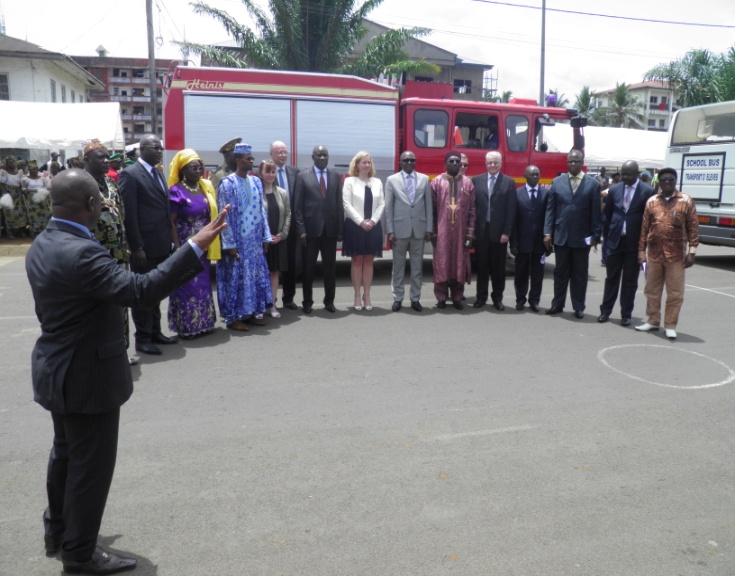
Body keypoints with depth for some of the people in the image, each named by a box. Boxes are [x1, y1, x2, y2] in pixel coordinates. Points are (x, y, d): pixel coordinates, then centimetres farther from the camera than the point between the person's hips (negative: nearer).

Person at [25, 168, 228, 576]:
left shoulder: (42, 245, 4)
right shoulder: (81, 252, -29)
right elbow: (139, 290, -37)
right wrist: (196, 248, -38)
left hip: (59, 369, 10)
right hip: (86, 376, -10)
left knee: (66, 452, 26)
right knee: (91, 464, 6)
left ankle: (57, 528, 44)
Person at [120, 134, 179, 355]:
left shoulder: (158, 173, 14)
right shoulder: (130, 174, -10)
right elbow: (129, 214, -14)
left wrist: (169, 240, 10)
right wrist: (136, 247, -17)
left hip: (162, 244, 7)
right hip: (144, 246, -7)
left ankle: (155, 332, 27)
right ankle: (142, 338, 14)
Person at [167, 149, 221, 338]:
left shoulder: (206, 187, 7)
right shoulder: (176, 191, -10)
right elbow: (171, 223, -11)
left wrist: (210, 244, 5)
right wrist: (178, 248, -17)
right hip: (186, 245, -6)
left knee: (203, 284, 12)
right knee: (187, 285, 1)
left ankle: (202, 322, 23)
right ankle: (186, 326, 11)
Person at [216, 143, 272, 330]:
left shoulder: (256, 182, 9)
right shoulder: (227, 183, -10)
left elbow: (261, 210, 11)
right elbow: (224, 216, -12)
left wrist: (265, 237, 7)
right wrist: (229, 244, -16)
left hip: (255, 240, 6)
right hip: (237, 240, -6)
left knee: (255, 275, 10)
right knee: (236, 276, 0)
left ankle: (250, 313, 22)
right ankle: (233, 317, 9)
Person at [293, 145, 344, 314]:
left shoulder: (336, 176, 9)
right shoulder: (303, 176, 1)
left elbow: (339, 204, 8)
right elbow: (298, 206, -2)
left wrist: (340, 229, 3)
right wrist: (301, 230, -9)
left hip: (330, 229, 2)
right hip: (311, 229, -2)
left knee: (330, 267, 7)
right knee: (309, 268, 5)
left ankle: (329, 301, 19)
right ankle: (307, 302, 17)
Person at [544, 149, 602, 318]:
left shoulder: (593, 184, 1)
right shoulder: (557, 182, 5)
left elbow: (595, 212, -1)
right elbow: (550, 209, 3)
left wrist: (595, 235, -5)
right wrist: (547, 232, -4)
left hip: (582, 237, -1)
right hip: (560, 235, 1)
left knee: (580, 274, 8)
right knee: (560, 272, 10)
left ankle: (578, 307, 18)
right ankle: (558, 304, 20)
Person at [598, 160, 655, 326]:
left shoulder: (647, 191, -6)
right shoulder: (614, 190, 3)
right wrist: (607, 236, 6)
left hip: (634, 243, -2)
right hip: (615, 240, 2)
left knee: (630, 280, 7)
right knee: (611, 278, 10)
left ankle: (626, 314, 16)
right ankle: (605, 311, 19)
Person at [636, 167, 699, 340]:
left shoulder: (686, 201, 0)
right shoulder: (651, 201, 5)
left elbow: (693, 227, 0)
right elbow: (644, 227, 6)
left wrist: (692, 251, -5)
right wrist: (641, 250, 3)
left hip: (676, 255, -2)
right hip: (654, 254, 3)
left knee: (675, 293, 2)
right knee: (652, 290, 11)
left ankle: (670, 325, 12)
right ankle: (653, 321, 25)